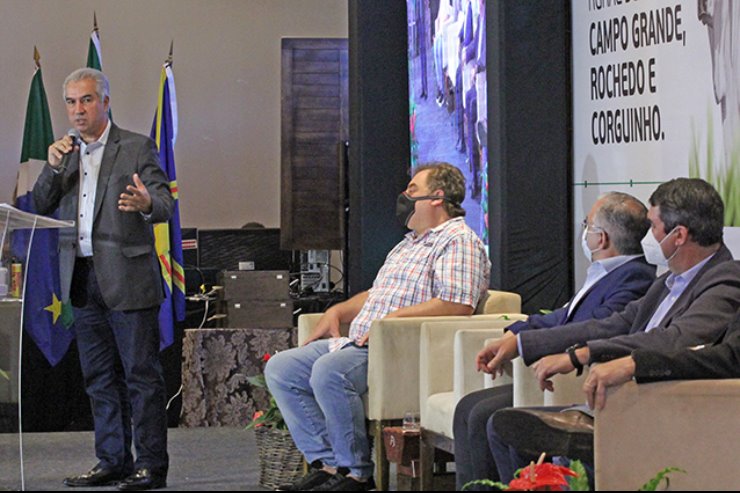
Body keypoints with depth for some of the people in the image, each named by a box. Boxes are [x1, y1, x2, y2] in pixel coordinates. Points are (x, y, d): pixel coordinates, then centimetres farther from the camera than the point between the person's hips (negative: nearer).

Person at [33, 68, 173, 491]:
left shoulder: (137, 148, -2)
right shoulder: (66, 152, 15)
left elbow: (165, 205, -11)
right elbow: (41, 207, 10)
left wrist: (147, 204, -34)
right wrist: (53, 168, -7)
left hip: (127, 277, -6)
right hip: (83, 277, 6)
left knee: (141, 373, -5)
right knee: (100, 377, 11)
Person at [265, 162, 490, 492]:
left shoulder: (459, 241, -5)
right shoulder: (408, 243, 28)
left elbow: (458, 304, -19)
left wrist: (394, 318, -21)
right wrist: (337, 311, 18)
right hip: (359, 342, 11)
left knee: (329, 371, -35)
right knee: (280, 369, -1)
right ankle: (328, 463, -7)